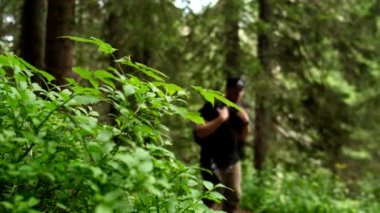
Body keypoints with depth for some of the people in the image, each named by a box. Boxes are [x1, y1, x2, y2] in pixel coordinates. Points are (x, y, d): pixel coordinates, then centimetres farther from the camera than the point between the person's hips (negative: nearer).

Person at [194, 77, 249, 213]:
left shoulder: (239, 111, 8)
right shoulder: (213, 106, -13)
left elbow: (243, 139, 12)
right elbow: (199, 132, -21)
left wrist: (246, 123, -6)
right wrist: (221, 119, -25)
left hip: (233, 161, 7)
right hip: (213, 161, -7)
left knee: (234, 197, 12)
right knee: (211, 197, -6)